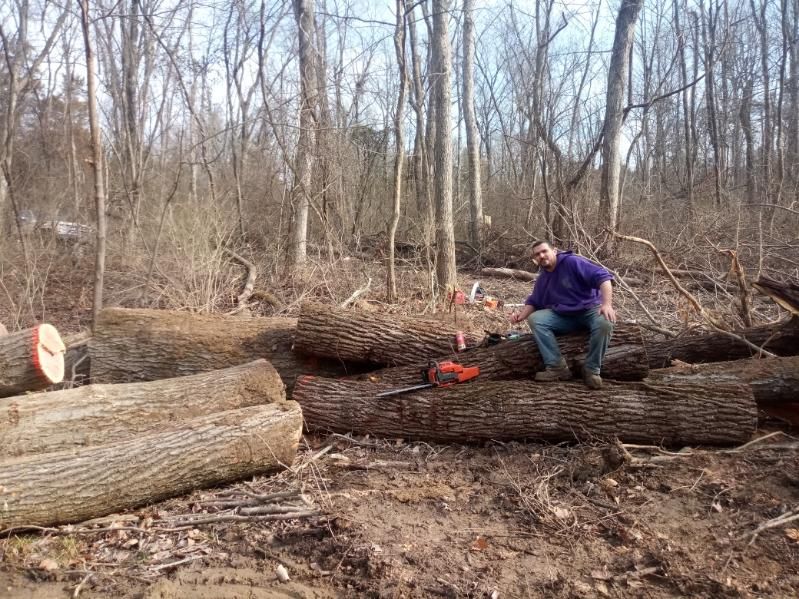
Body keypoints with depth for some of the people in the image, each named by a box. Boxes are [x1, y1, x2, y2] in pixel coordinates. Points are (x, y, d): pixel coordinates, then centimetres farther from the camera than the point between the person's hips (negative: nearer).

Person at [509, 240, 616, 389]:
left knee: (605, 323, -38)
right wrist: (522, 314, -7)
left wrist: (607, 304, -34)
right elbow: (533, 302, 17)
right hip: (562, 317, 5)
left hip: (590, 310, -5)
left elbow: (602, 276, -20)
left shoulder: (572, 262, -13)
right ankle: (557, 367, -22)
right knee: (535, 319, -19)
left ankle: (592, 369, -19)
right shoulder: (542, 279, 9)